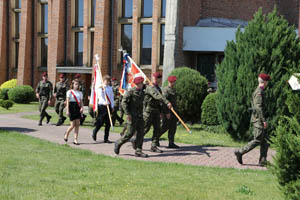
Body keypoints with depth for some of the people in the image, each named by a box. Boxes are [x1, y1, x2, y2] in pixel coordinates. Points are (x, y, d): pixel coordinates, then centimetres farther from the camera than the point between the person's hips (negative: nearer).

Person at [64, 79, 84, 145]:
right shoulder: (69, 92, 1)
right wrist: (67, 110, -10)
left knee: (77, 124, -3)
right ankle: (66, 134, 23)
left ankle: (75, 139, 0)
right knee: (73, 125, -6)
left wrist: (82, 107, -6)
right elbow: (67, 101, -3)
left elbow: (81, 101, 13)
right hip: (72, 107, -4)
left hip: (78, 108, 4)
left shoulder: (80, 93, 14)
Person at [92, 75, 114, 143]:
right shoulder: (100, 88, -4)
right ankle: (94, 132, 26)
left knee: (108, 123, 2)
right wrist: (104, 102, -35)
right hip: (102, 106, -5)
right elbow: (100, 96, -18)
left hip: (109, 106, 5)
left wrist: (112, 106, 5)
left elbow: (112, 97, 13)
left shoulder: (110, 88, 12)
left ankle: (106, 139, 8)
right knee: (101, 122, -3)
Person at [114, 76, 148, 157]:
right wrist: (128, 113, -18)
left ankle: (138, 151, 4)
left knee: (141, 132, 0)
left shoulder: (142, 92, 11)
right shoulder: (131, 91, -11)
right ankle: (118, 143, 16)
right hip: (132, 116, -7)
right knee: (130, 133, -6)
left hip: (140, 116, 7)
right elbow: (124, 102, -14)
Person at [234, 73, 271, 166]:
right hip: (259, 119, -10)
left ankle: (263, 160, 7)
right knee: (257, 140, -7)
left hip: (257, 119, 10)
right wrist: (264, 120, -23)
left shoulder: (257, 91, 17)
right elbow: (259, 107, -23)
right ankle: (240, 152, -4)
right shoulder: (259, 92, -15)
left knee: (265, 140, 8)